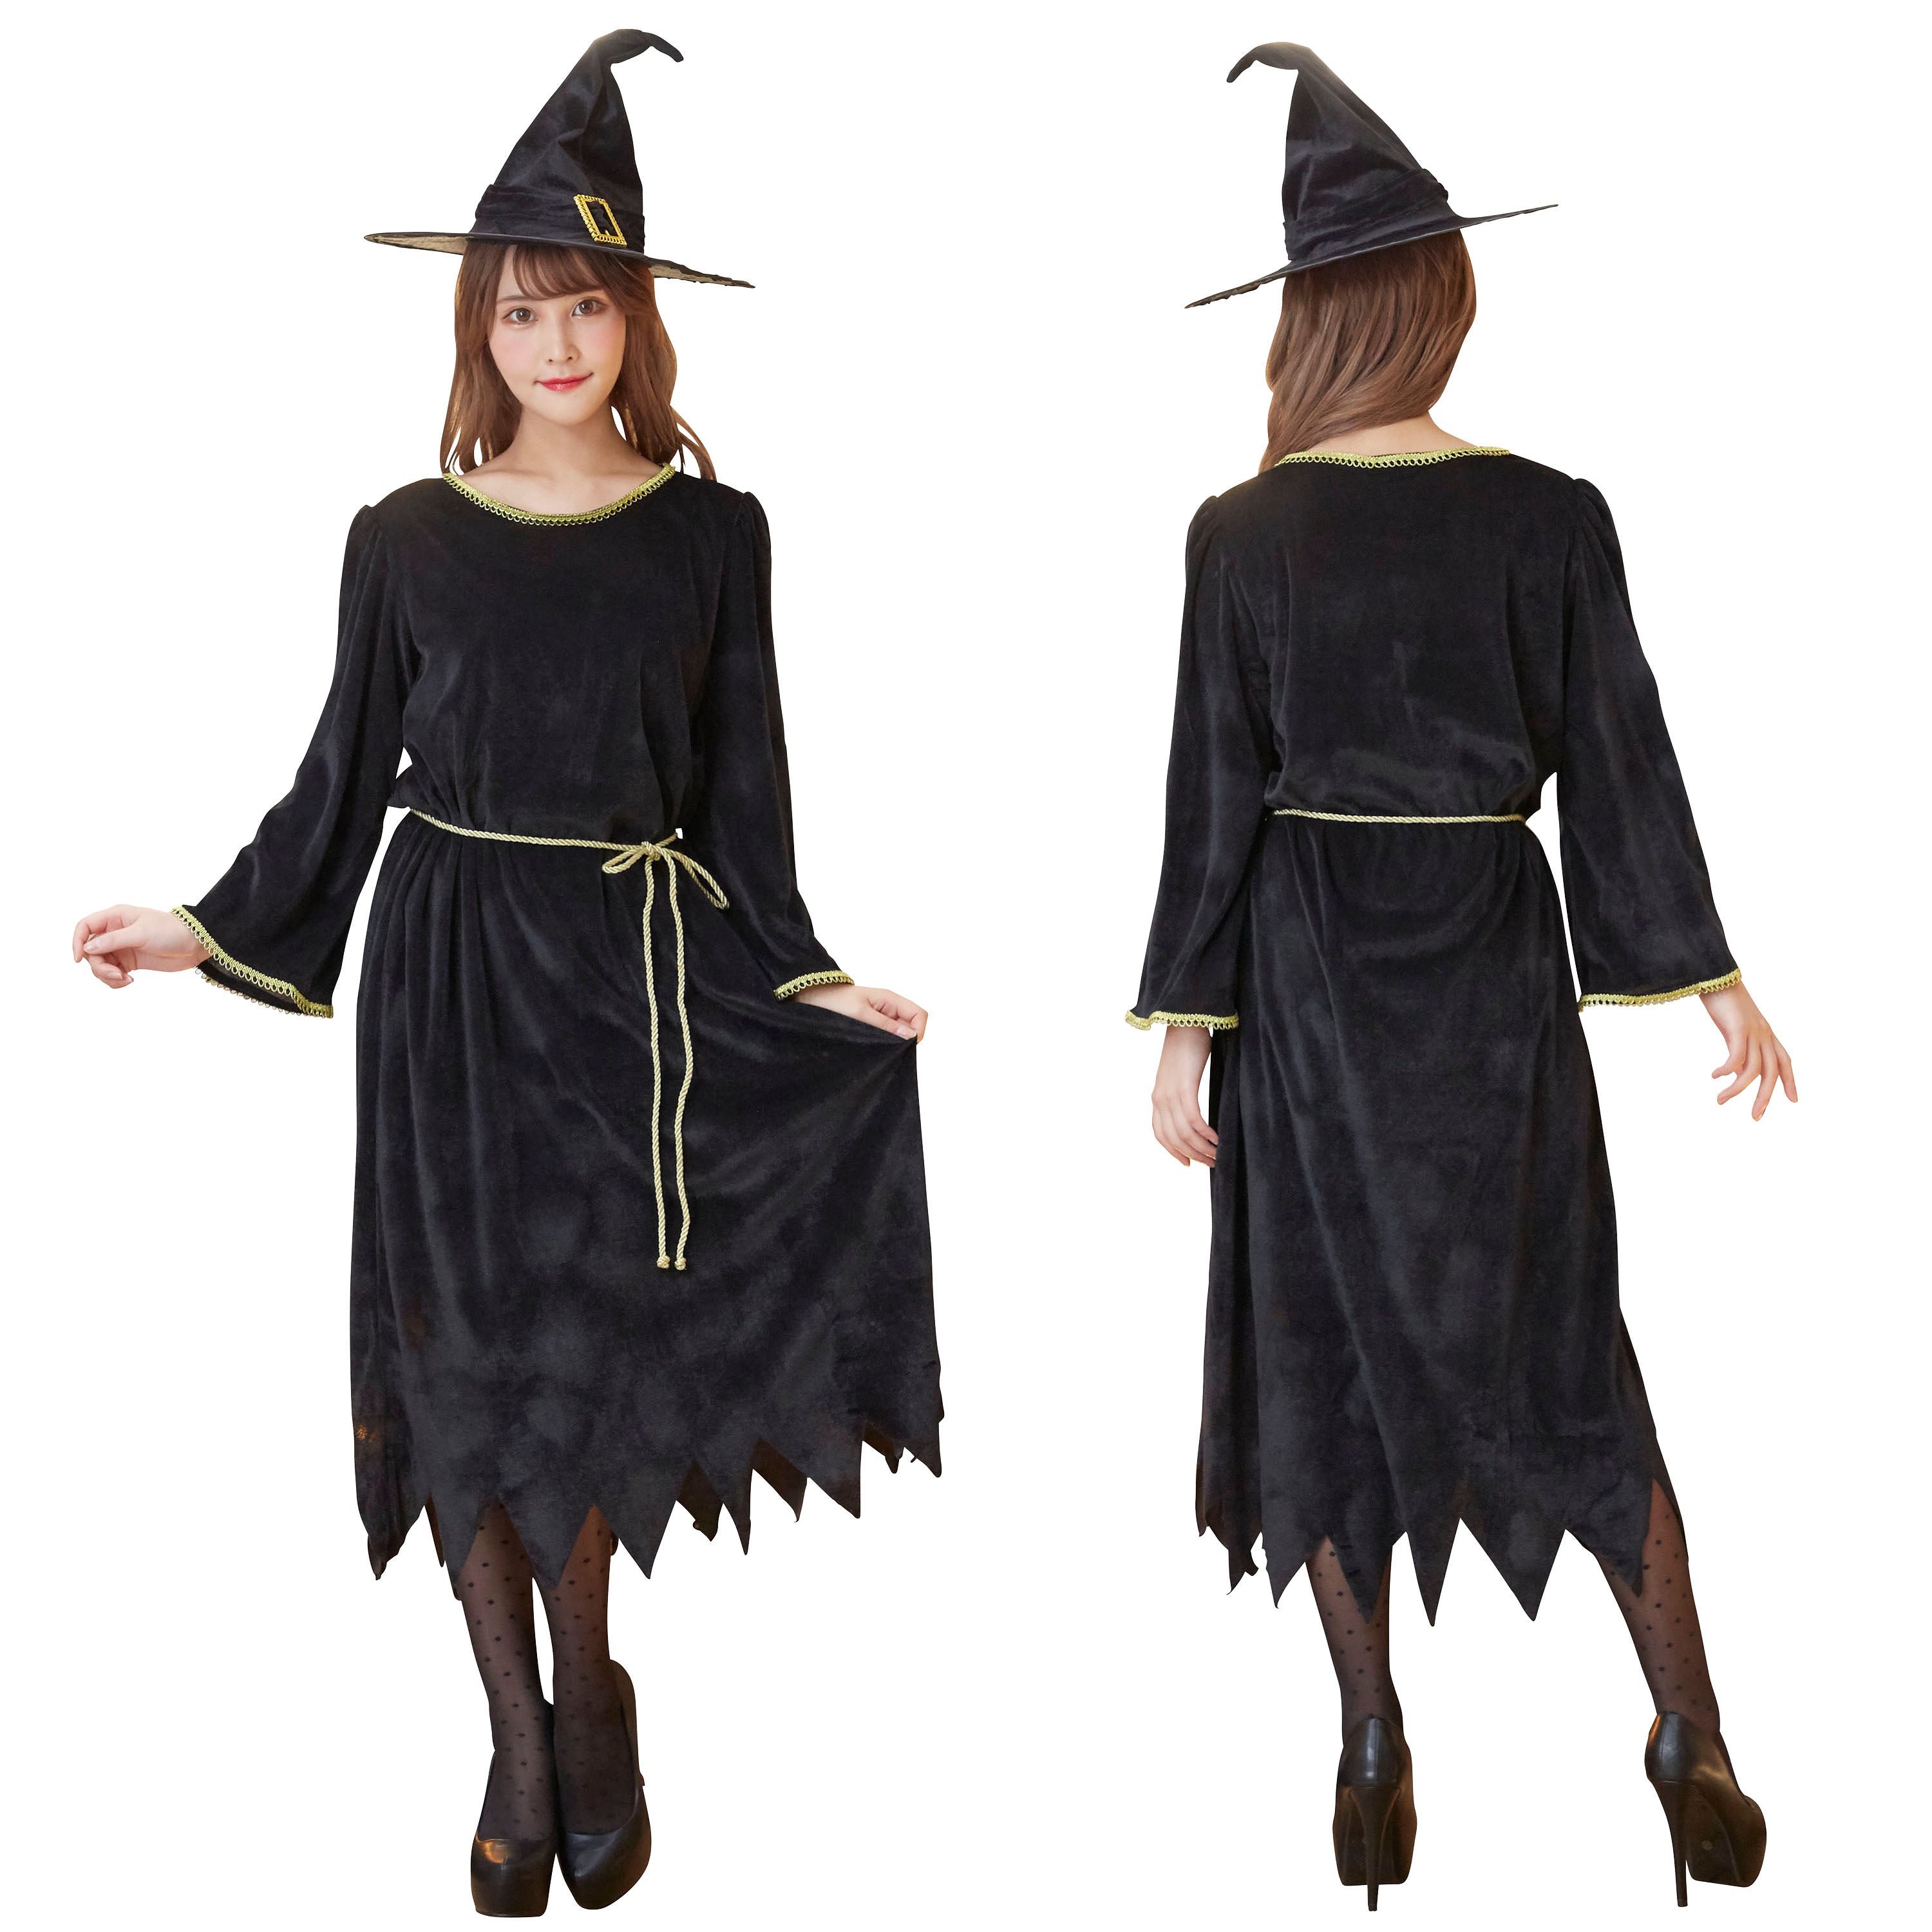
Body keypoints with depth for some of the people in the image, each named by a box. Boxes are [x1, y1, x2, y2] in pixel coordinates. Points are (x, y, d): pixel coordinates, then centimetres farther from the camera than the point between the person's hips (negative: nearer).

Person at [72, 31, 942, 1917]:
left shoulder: (711, 534, 1)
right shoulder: (407, 537, 2)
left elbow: (740, 796, 4)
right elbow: (344, 780, 7)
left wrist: (803, 977, -4)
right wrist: (207, 929, 2)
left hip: (635, 978, -1)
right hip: (449, 968, 1)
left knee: (587, 1351, 2)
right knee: (467, 1352, 2)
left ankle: (589, 1698, 25)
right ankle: (523, 1742, 15)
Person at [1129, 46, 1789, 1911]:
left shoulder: (1239, 536, -8)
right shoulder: (1550, 518, -8)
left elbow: (1213, 797, -6)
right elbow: (1623, 763, -4)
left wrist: (1184, 1034, 1)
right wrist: (1713, 980, 6)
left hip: (1306, 978, 0)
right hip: (1493, 971, 1)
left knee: (1330, 1348, 11)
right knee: (1556, 1343, 12)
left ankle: (1375, 1759, 16)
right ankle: (1690, 1745, 13)